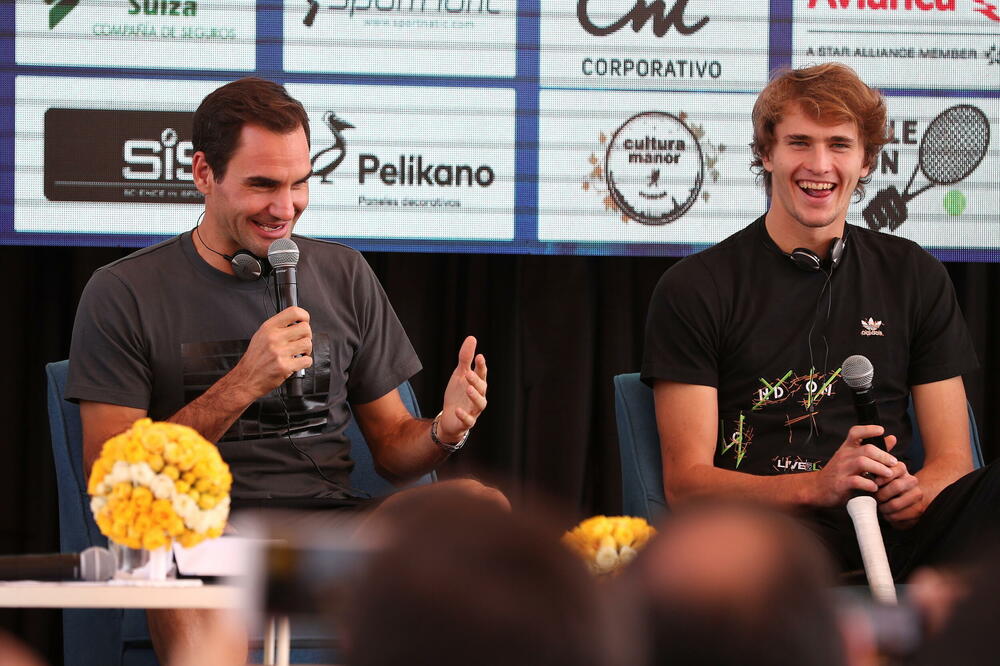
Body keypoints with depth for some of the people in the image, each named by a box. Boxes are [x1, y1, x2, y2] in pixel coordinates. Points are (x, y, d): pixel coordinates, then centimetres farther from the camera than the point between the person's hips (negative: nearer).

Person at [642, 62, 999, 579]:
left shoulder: (913, 277, 19)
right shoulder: (695, 288, 7)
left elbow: (951, 459, 16)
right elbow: (686, 481, 1)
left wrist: (914, 493, -10)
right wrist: (818, 487, -17)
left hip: (898, 530, 2)